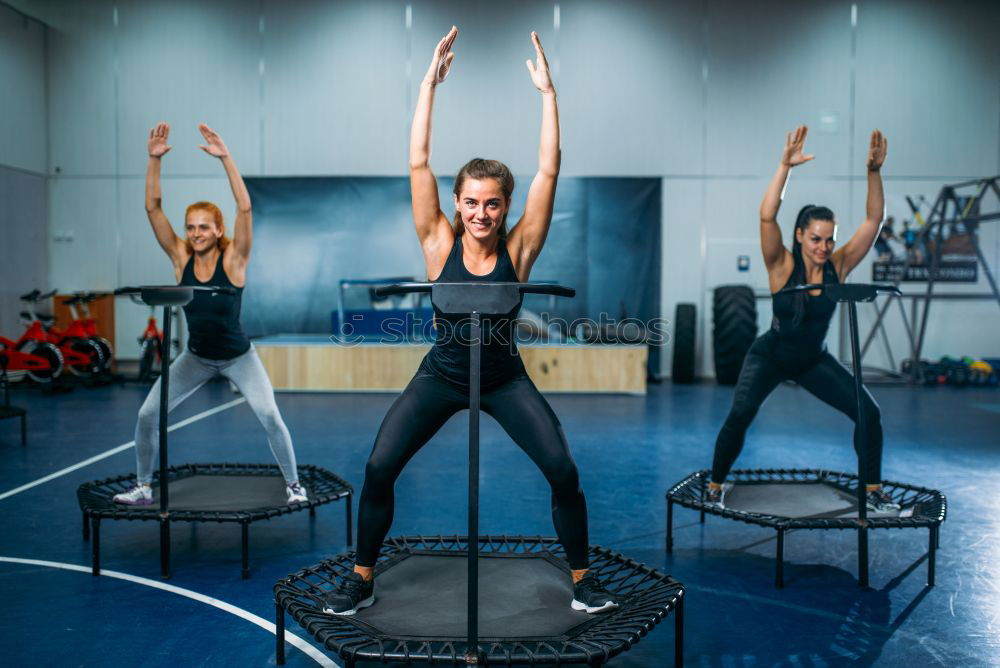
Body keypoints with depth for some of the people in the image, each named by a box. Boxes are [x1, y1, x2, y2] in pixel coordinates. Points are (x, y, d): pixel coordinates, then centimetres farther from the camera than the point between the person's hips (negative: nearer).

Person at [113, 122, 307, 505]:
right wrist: (154, 160, -25)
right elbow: (153, 208, -14)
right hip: (196, 357, 4)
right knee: (147, 415, -3)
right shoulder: (181, 258, -9)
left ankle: (293, 484, 3)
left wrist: (226, 159, -37)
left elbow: (245, 208, -30)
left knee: (269, 416, -17)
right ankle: (143, 488, 16)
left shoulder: (233, 260, -17)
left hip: (238, 357, -3)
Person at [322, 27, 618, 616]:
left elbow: (549, 171, -14)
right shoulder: (440, 245, -9)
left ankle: (582, 578, 13)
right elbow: (418, 162, -15)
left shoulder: (517, 249, -9)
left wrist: (548, 93, -16)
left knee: (564, 472, -11)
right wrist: (430, 83, -18)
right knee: (378, 469, -11)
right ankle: (363, 580, 11)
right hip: (441, 375, 0)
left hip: (505, 379, 0)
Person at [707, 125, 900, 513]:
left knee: (869, 413, -8)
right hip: (770, 355, -3)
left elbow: (874, 219, -16)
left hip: (814, 360, 4)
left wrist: (874, 171, -27)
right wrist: (785, 166, -39)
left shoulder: (838, 266, -10)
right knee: (739, 415, -24)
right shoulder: (782, 266, -19)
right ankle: (715, 486, -2)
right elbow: (767, 216, -33)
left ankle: (874, 491, 11)